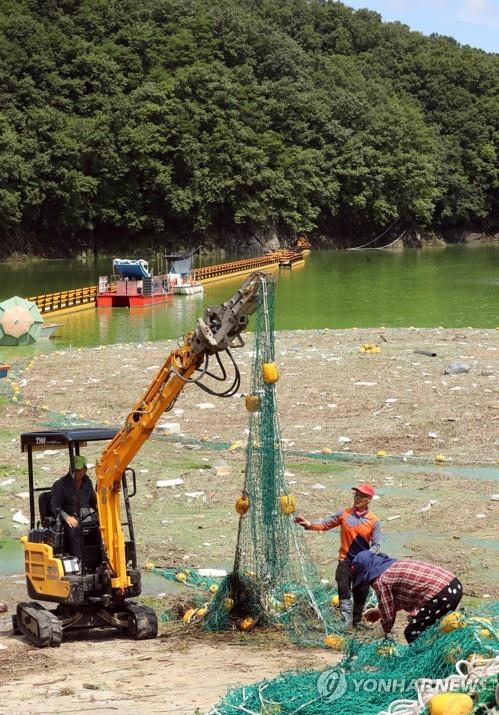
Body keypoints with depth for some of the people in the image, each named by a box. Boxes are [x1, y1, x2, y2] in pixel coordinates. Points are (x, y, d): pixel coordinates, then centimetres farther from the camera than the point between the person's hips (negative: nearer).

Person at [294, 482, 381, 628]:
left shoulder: (373, 521, -4)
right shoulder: (344, 514, 0)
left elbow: (376, 544, -6)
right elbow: (325, 524, 0)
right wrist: (309, 525, -17)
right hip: (345, 562, 0)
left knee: (360, 596, 8)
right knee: (344, 593, -11)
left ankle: (356, 623, 21)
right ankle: (346, 624, -10)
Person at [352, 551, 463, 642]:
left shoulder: (380, 580, -3)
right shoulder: (396, 565, 23)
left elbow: (388, 615, 4)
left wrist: (385, 635, 24)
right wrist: (379, 611, 42)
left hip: (440, 594, -9)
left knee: (412, 634, 5)